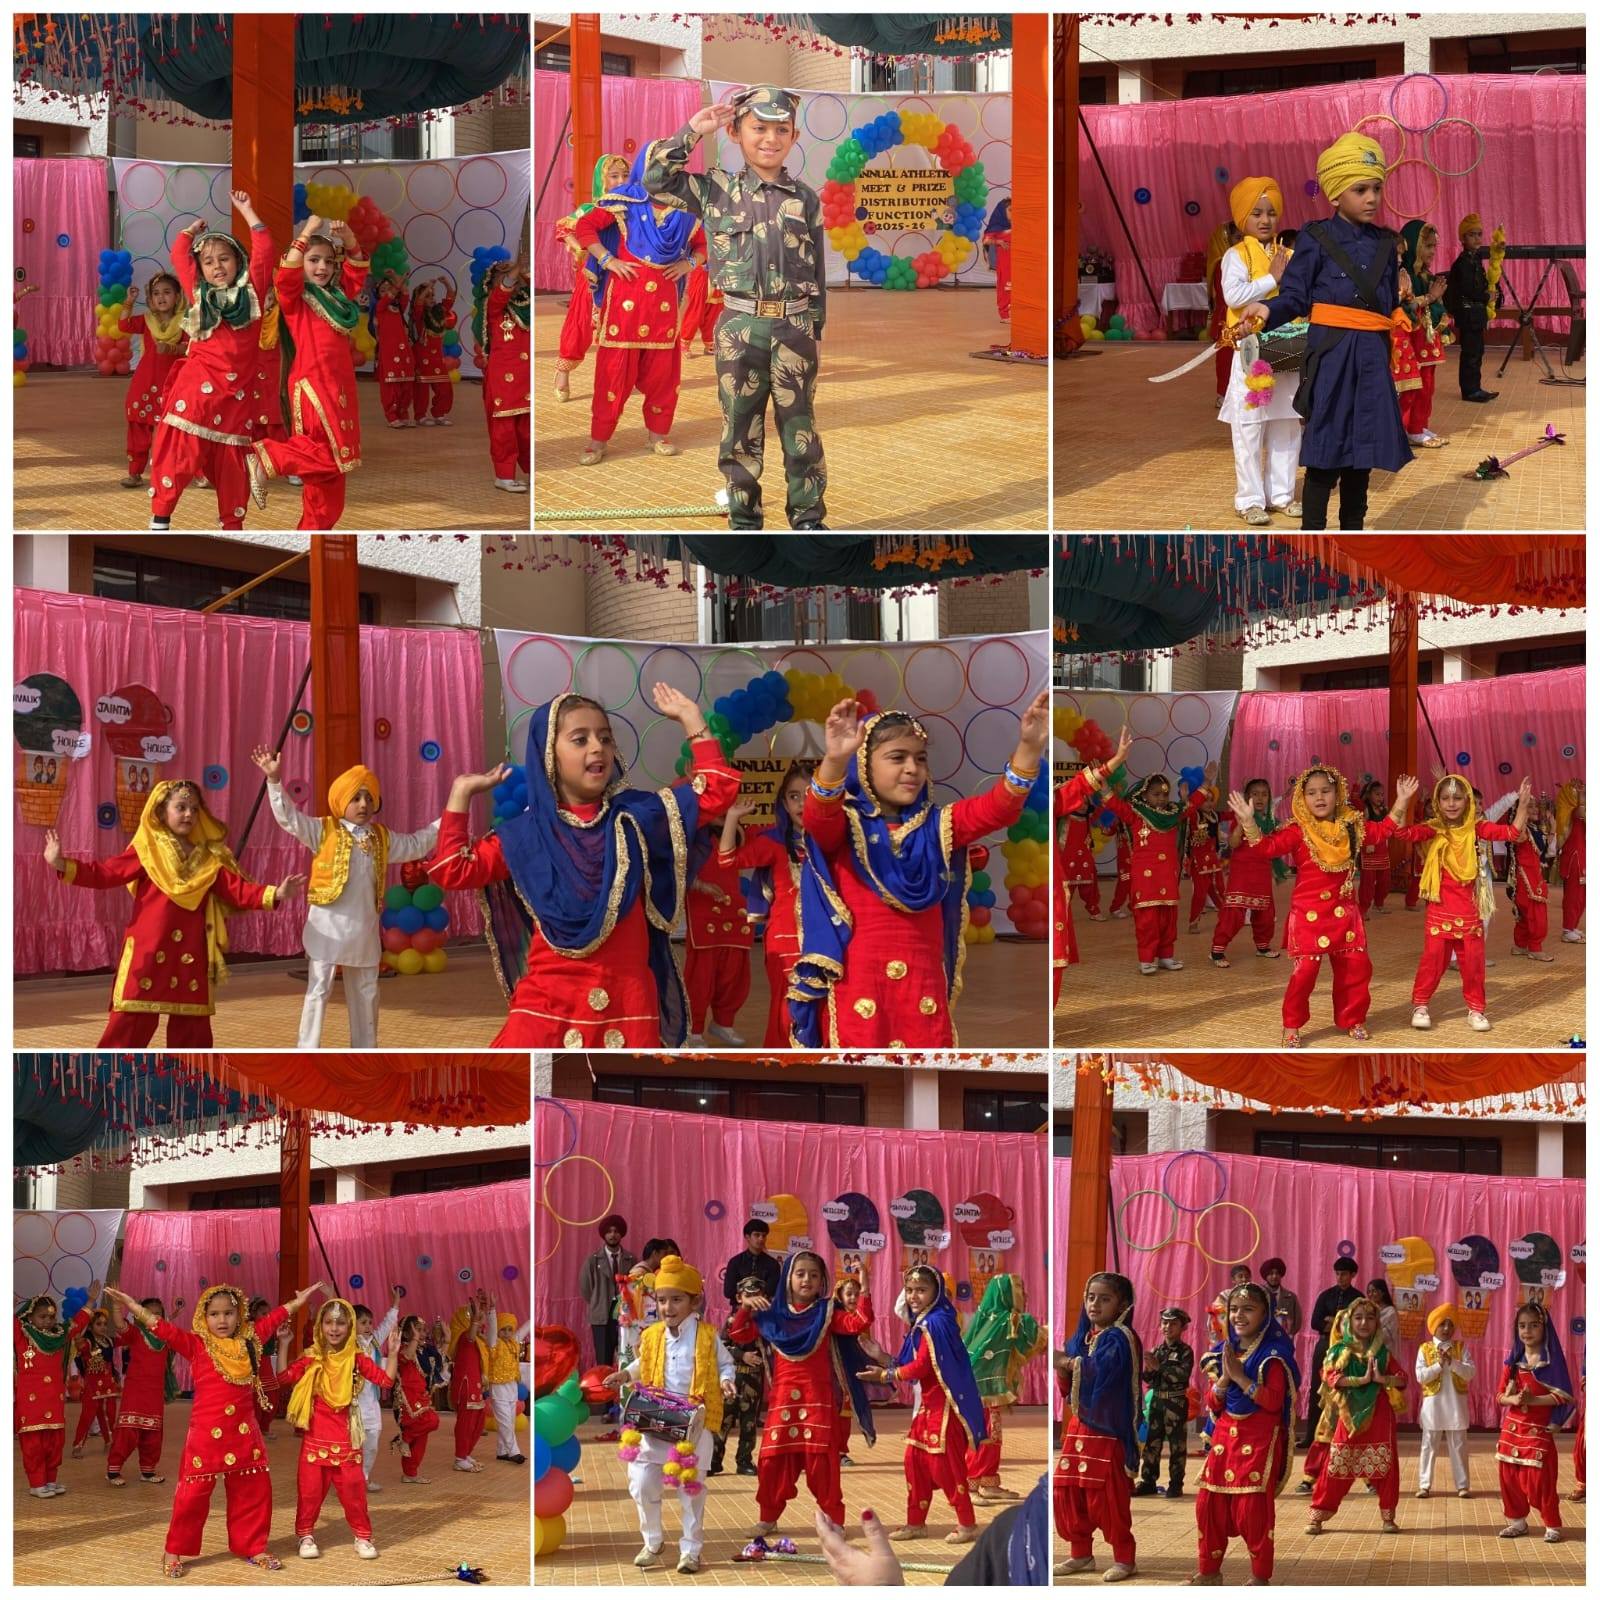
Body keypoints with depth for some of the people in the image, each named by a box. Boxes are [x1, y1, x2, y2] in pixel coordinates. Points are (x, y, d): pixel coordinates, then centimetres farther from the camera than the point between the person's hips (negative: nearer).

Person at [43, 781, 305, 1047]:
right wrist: (62, 865, -16)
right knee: (131, 1024, -5)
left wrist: (275, 894, -13)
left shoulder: (208, 858, 8)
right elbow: (106, 874, -6)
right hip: (148, 952, -4)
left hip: (190, 956, 4)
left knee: (192, 1026, 9)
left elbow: (237, 890, 2)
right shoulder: (147, 850, -1)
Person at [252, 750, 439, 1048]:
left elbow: (415, 845, 24)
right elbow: (289, 817, -14)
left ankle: (365, 1054, 24)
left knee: (365, 994, 13)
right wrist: (274, 780, -26)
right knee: (319, 990, -6)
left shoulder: (382, 838, 11)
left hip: (364, 929, 5)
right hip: (328, 926, -5)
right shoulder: (324, 831, -4)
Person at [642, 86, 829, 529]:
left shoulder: (805, 199, 6)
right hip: (740, 326, 0)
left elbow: (817, 269, 9)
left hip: (795, 326, 0)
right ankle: (744, 518, 12)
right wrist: (692, 131, -2)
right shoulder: (715, 190, 4)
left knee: (799, 427, 4)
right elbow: (654, 178, -2)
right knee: (741, 428, 4)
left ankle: (808, 516, 12)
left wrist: (816, 330, 7)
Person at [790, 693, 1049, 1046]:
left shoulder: (935, 828, 12)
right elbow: (818, 815, -23)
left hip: (923, 988, 4)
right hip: (856, 988, -4)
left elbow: (997, 807, 0)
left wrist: (1029, 748, -17)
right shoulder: (845, 825, 0)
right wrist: (835, 761, -45)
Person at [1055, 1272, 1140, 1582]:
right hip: (1078, 1425, 8)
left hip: (1107, 1429, -8)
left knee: (1106, 1496, -6)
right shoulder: (1081, 1338, 14)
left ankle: (1125, 1558, 4)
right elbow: (1068, 1387, 13)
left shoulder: (1121, 1338, -10)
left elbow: (1102, 1370, -28)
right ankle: (1081, 1553, 19)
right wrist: (1062, 1369, -7)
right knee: (1067, 1490, 7)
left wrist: (1068, 1363, -23)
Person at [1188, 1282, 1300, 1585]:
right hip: (1225, 1436, 6)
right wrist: (1224, 1378, -10)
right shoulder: (1222, 1352, 11)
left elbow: (1274, 1401, -18)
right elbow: (1211, 1403, 9)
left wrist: (1239, 1375, -18)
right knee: (1208, 1503, 5)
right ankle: (1208, 1571, 16)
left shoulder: (1273, 1354, -8)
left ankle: (1260, 1576, 2)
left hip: (1260, 1439, -6)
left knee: (1254, 1508, -8)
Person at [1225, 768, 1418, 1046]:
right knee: (1305, 970, -8)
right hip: (1309, 912, -5)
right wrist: (1248, 821, -33)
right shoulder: (1298, 832, -10)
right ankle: (1291, 1027, 5)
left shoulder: (1351, 826, 5)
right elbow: (1267, 846, -20)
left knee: (1356, 966, 8)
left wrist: (1401, 802, 11)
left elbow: (1383, 830, 16)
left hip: (1344, 910, 5)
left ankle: (1352, 1020, 26)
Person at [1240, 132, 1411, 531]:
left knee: (1361, 455, 12)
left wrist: (1401, 319, 4)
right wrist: (1267, 310, -23)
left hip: (1372, 358, 5)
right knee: (1324, 458, -6)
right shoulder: (1316, 240, -3)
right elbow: (1295, 296, -6)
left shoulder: (1384, 243, 12)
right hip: (1330, 356, -5)